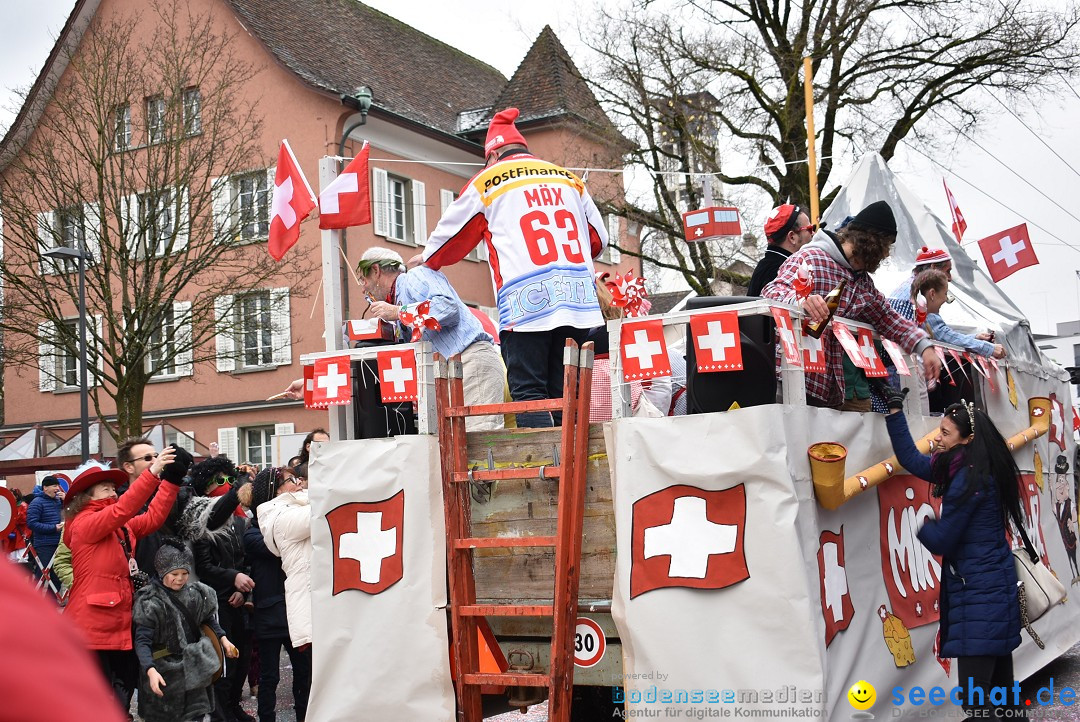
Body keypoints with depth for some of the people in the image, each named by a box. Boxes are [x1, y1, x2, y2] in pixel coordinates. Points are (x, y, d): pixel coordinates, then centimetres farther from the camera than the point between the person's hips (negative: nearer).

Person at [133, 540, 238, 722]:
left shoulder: (194, 593, 0)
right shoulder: (150, 602, -16)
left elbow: (208, 619, 19)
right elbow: (142, 642, -21)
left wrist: (222, 638, 7)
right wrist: (150, 670, -34)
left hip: (193, 670, 4)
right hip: (163, 674, -4)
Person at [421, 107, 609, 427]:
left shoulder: (486, 181, 9)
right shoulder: (569, 179, 20)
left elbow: (450, 234, 21)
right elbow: (598, 238, 25)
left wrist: (428, 260, 41)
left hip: (526, 304, -4)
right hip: (578, 301, 4)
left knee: (529, 392, -4)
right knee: (565, 394, 8)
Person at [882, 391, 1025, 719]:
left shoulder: (968, 479, -19)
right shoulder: (965, 468, 9)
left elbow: (941, 541, -15)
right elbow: (911, 459, 19)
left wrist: (923, 527, 6)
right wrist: (895, 411, 17)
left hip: (979, 590, -10)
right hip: (995, 582, 10)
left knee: (974, 693, -9)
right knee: (998, 677, 19)